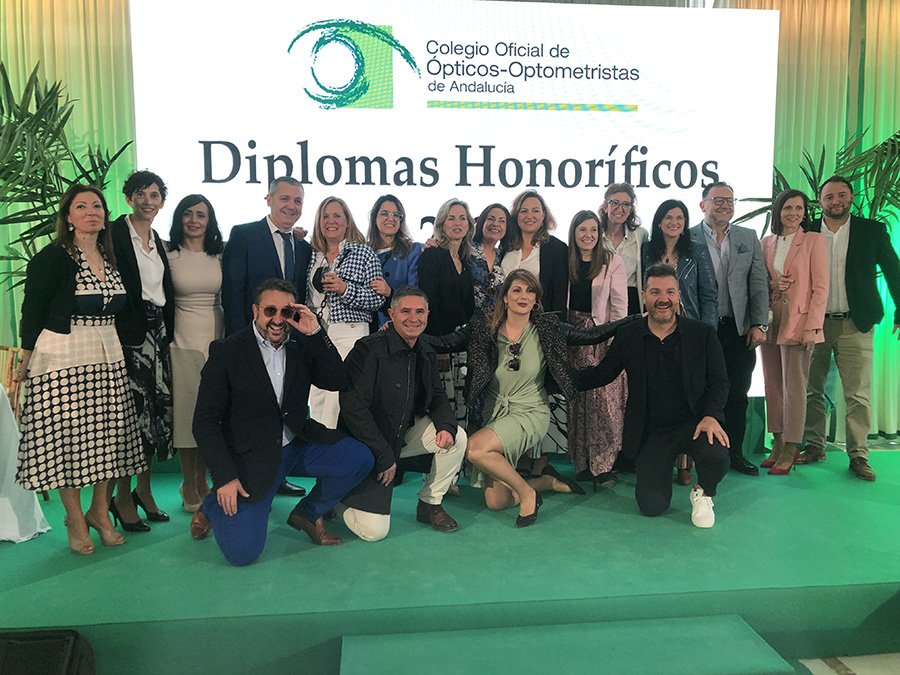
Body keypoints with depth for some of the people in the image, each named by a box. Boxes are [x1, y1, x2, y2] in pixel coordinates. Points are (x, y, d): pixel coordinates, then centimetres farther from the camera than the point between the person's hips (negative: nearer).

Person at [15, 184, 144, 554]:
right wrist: (26, 363, -1)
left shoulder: (112, 258, 10)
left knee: (106, 437, 7)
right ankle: (75, 520, 16)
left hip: (108, 358, 5)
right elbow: (32, 313, -4)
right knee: (65, 438, 1)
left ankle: (100, 512, 23)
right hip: (62, 359, -5)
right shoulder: (51, 258, -7)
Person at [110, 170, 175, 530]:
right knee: (130, 411, -6)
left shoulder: (158, 241, 17)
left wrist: (167, 332, 14)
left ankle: (144, 491, 20)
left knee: (157, 409, 8)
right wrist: (116, 334, -15)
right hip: (128, 333, -7)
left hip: (157, 332, 7)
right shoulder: (115, 234, -5)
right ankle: (123, 498, 7)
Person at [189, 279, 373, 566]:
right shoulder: (226, 351, -11)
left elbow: (337, 381, -8)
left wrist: (315, 333, -17)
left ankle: (307, 514, 10)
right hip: (251, 457, -4)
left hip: (296, 445, 5)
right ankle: (213, 506, 20)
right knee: (242, 552, -13)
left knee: (359, 458, -14)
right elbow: (205, 422, -10)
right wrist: (225, 478, -17)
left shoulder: (301, 345, 2)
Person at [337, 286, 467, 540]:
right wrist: (383, 456, -22)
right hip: (366, 445, -7)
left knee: (457, 438, -12)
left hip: (404, 433, 7)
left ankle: (430, 504, 7)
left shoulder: (426, 354, 2)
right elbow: (353, 408, -24)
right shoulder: (369, 350, -21)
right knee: (374, 531, -13)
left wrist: (446, 426, -13)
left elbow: (438, 398, 11)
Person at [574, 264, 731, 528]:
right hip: (650, 433, 1)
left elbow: (719, 382, 1)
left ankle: (702, 494, 5)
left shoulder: (703, 334, 0)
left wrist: (711, 416, -18)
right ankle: (660, 468, 27)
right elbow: (601, 374, 7)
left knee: (717, 457, -33)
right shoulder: (627, 336, 1)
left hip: (693, 424, 0)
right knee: (651, 505, -10)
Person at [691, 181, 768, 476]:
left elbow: (759, 285, 9)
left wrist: (759, 325, 0)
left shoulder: (749, 238, 12)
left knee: (737, 395, 8)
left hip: (739, 330, 3)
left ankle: (734, 452, 21)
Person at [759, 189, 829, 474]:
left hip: (798, 322, -5)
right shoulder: (766, 243, 12)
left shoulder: (814, 241, 0)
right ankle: (778, 444, 17)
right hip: (770, 320, 5)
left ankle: (790, 450, 5)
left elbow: (820, 287, -5)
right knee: (772, 384, 7)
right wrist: (771, 283, -4)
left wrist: (812, 326, -12)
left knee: (794, 386, -4)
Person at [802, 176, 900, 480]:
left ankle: (858, 456, 8)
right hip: (814, 324, 1)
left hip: (854, 325, -1)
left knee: (858, 395, -2)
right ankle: (815, 446, 21)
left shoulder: (872, 230, 5)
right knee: (812, 391, 8)